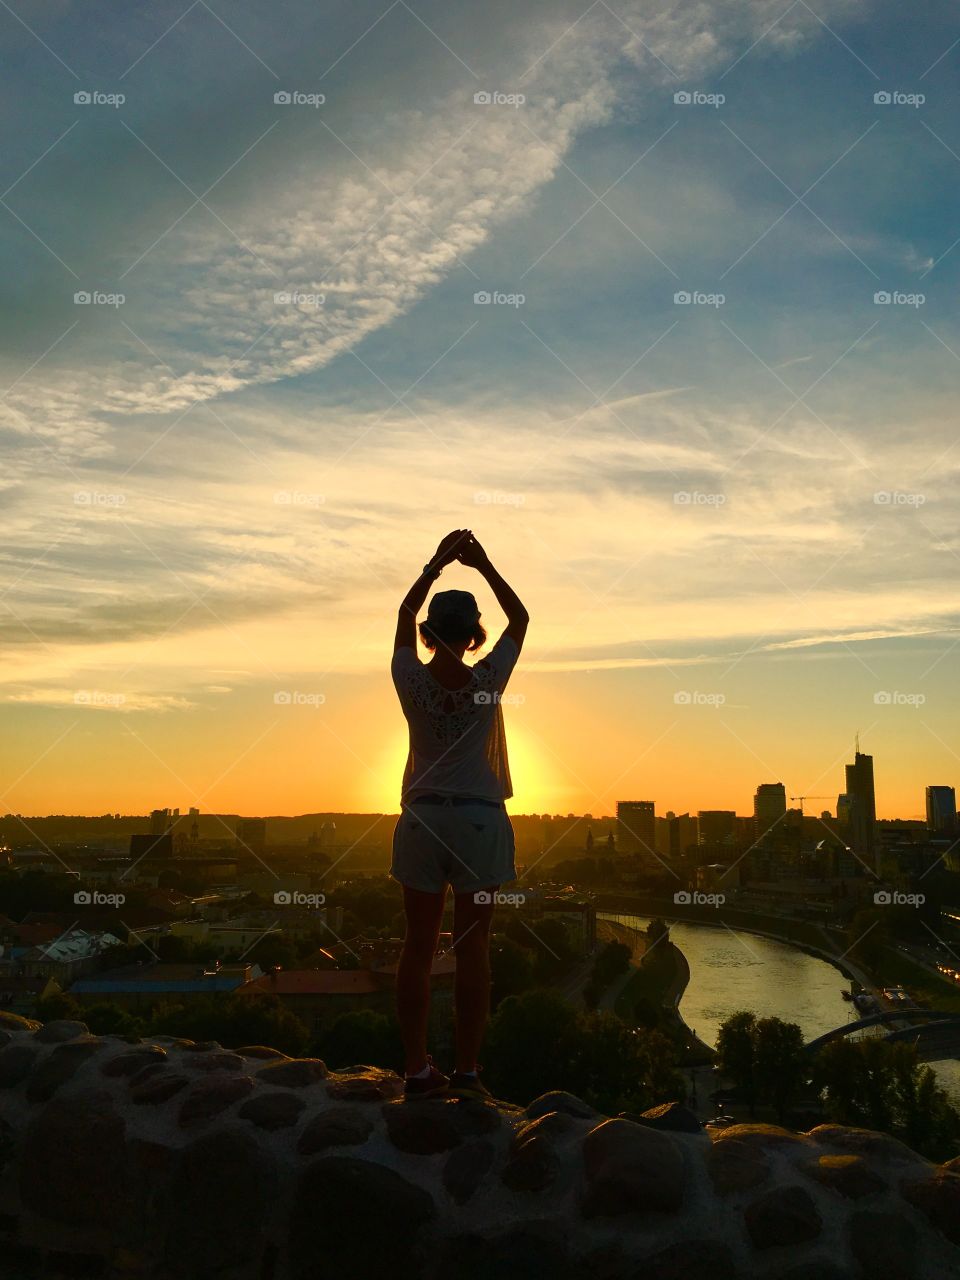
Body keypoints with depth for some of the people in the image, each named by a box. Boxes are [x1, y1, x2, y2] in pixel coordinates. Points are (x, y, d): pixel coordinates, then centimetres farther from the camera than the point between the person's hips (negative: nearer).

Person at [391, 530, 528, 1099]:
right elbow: (521, 617, 7)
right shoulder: (488, 680, -8)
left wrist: (437, 562, 13)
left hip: (421, 819, 2)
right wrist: (483, 565, 6)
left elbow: (405, 613, 12)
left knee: (419, 945, 7)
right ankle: (467, 1069, 9)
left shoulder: (412, 680, -5)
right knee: (473, 948, 4)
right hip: (479, 820, -1)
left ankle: (418, 1069, 11)